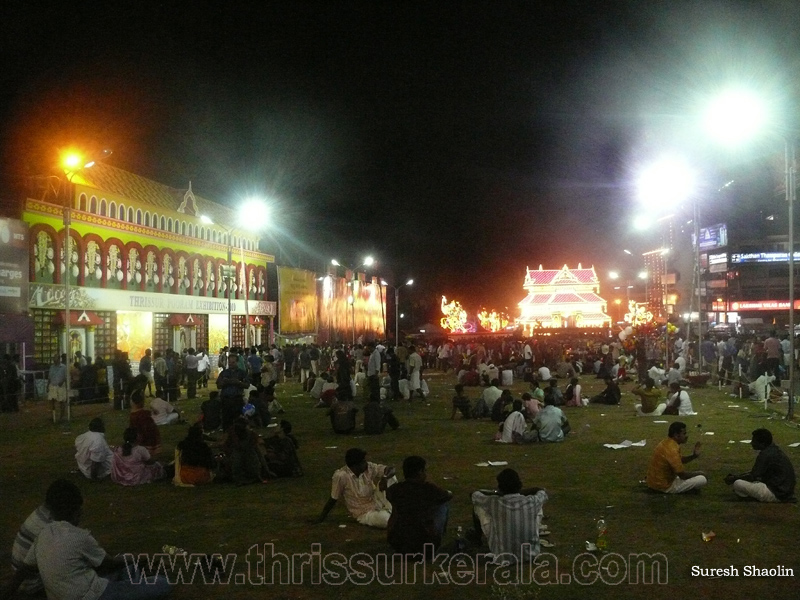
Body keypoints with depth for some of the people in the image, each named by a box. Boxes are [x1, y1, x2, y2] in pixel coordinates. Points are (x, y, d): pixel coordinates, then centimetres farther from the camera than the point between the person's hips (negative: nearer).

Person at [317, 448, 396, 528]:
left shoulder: (369, 468, -8)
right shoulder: (340, 476, -22)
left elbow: (391, 469, -9)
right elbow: (333, 499, -10)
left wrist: (385, 477, -31)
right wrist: (322, 517, -2)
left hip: (376, 503, 6)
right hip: (364, 514, -5)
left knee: (390, 477, -7)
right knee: (385, 520, -34)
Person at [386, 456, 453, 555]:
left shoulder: (394, 490, -3)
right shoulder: (430, 489, -9)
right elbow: (449, 496, 13)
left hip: (396, 544, 3)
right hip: (425, 542, -3)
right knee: (444, 505, 17)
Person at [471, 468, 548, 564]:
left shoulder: (494, 503, -23)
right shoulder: (532, 502, -20)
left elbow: (475, 495, 1)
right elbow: (542, 492, 8)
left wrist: (495, 494, 15)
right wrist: (520, 492, 16)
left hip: (502, 557, -1)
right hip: (530, 554, 2)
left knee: (479, 505, 9)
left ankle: (477, 537, 41)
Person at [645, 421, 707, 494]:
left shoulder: (666, 443, 3)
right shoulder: (671, 450, -26)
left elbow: (680, 460, 18)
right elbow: (682, 475, -20)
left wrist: (693, 456, 2)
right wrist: (699, 473, -3)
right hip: (664, 486, -10)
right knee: (702, 479, -9)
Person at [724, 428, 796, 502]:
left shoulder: (765, 455, -20)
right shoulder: (773, 450, 9)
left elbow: (752, 477, -14)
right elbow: (754, 472, 17)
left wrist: (734, 479, -1)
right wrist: (737, 476, 11)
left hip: (776, 494, -10)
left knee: (737, 484, -15)